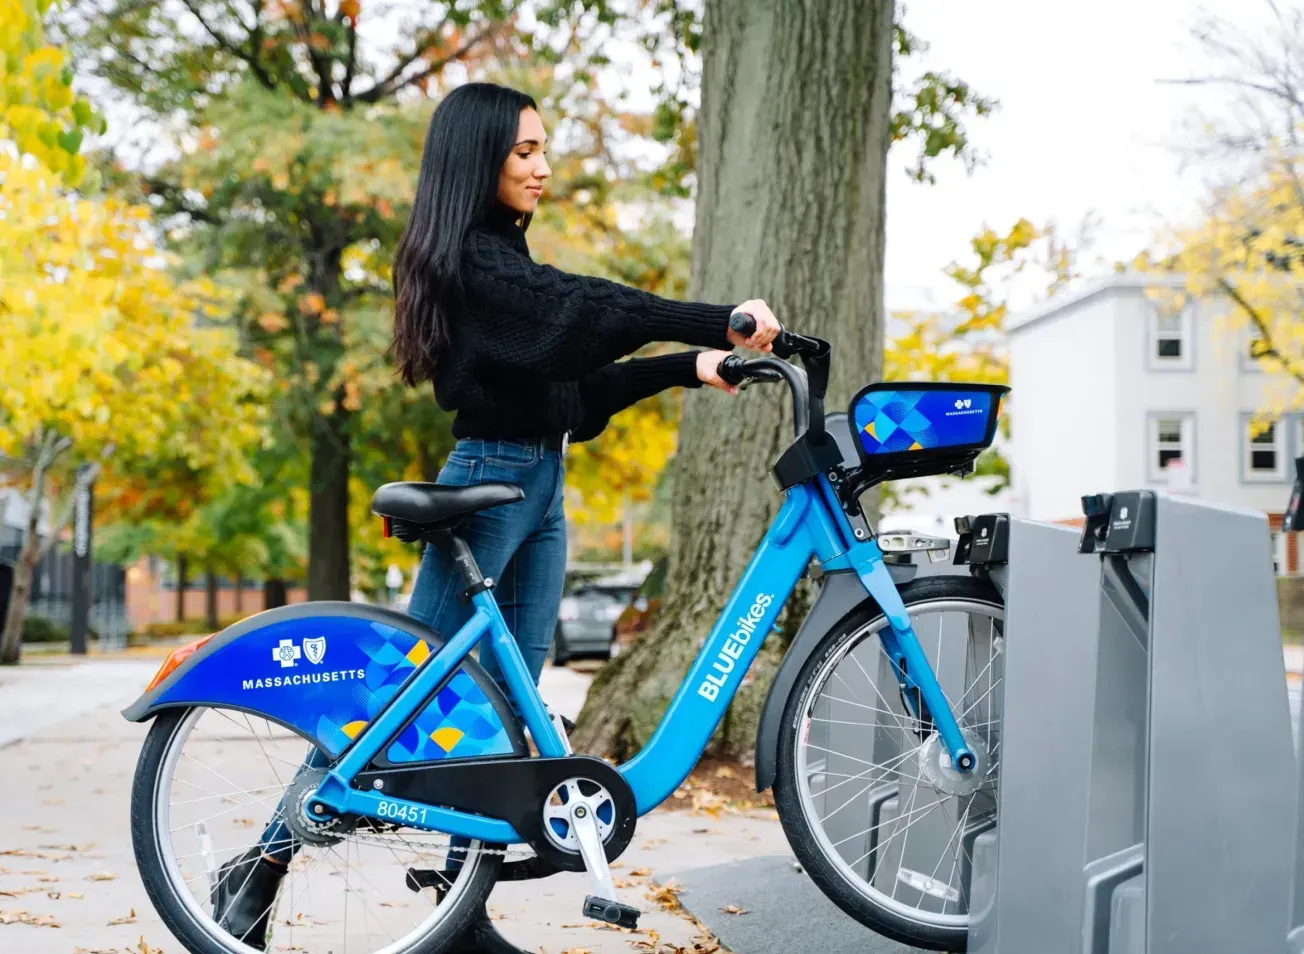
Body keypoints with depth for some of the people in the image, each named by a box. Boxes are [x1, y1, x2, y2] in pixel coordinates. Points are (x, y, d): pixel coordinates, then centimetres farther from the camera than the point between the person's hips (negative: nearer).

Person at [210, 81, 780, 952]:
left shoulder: (506, 257, 17)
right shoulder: (470, 259, -13)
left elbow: (575, 381, 14)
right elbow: (585, 310, -28)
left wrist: (691, 367, 3)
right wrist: (720, 321, -34)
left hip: (540, 486, 9)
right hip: (489, 480, -9)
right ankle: (262, 867, 3)